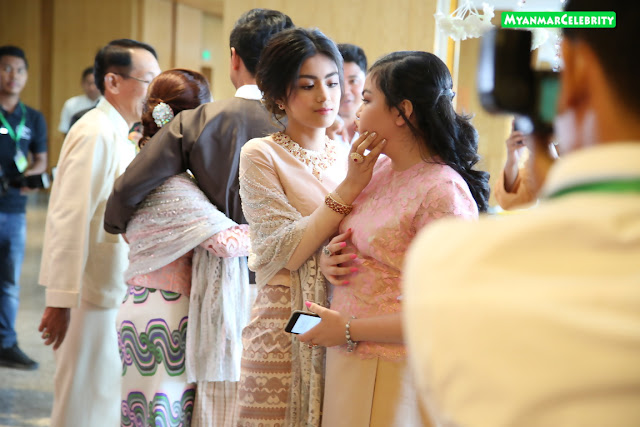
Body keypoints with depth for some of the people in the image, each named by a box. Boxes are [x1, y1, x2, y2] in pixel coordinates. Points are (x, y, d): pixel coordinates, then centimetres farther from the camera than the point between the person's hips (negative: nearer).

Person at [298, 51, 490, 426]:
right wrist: (329, 261, -2)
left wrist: (350, 329, -16)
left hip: (393, 375, -7)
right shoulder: (379, 170, 6)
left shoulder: (442, 192, -18)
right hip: (347, 361, 7)